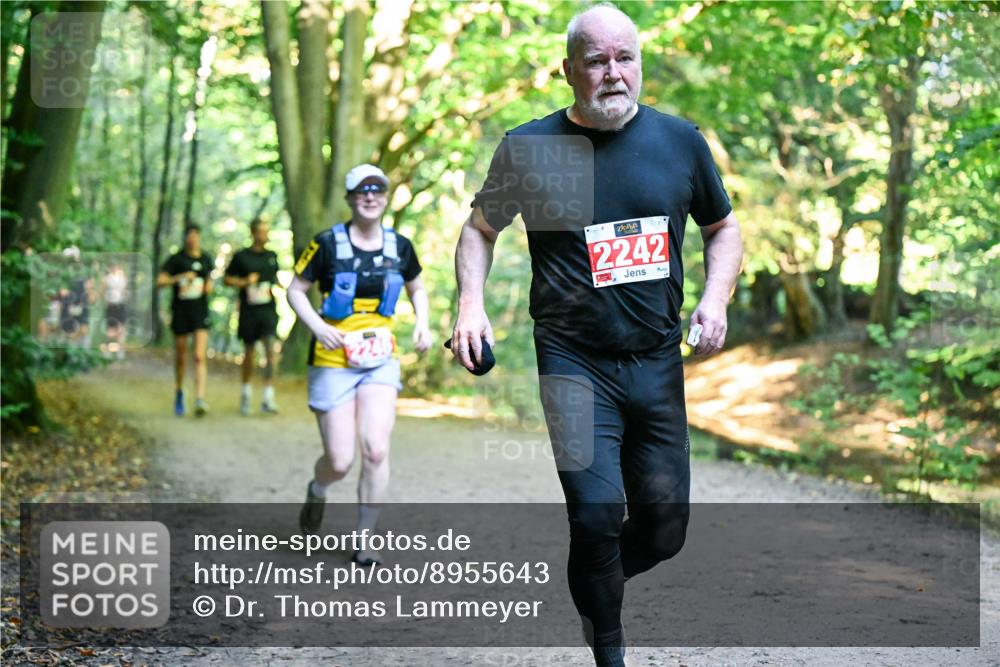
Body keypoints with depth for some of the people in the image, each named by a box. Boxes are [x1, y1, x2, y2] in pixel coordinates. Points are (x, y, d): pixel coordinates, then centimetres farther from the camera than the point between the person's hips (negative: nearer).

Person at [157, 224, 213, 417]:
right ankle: (179, 394, 35)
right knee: (181, 357, 10)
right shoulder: (176, 259, -3)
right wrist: (180, 277, -23)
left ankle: (200, 401, -22)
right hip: (180, 311, -1)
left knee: (200, 357, -14)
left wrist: (209, 286, 1)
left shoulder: (206, 258, 7)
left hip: (200, 311, 1)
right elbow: (160, 281, -10)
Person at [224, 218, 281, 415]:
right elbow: (228, 279, 4)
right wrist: (245, 282, -13)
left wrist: (274, 287, 3)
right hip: (248, 310, -1)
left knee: (270, 349, -14)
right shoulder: (241, 256, -1)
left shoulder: (272, 256, 9)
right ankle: (246, 393, 33)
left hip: (268, 310, 1)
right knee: (249, 353, 11)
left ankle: (268, 398, -14)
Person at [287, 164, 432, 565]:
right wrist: (318, 326, -18)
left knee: (376, 450, -12)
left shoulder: (399, 246, 4)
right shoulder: (327, 243, -7)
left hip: (380, 361, 3)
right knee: (340, 461, -4)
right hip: (333, 362, -3)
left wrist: (423, 323, 1)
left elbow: (416, 288, 20)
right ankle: (316, 492, 34)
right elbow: (296, 291, -1)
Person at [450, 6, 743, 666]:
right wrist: (472, 303, -4)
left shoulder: (679, 139, 4)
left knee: (665, 526, 6)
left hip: (658, 361, 3)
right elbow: (480, 229, 12)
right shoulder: (529, 148, -2)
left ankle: (594, 586, 39)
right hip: (574, 361, -3)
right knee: (597, 514, -16)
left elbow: (724, 227, 17)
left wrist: (716, 297, 0)